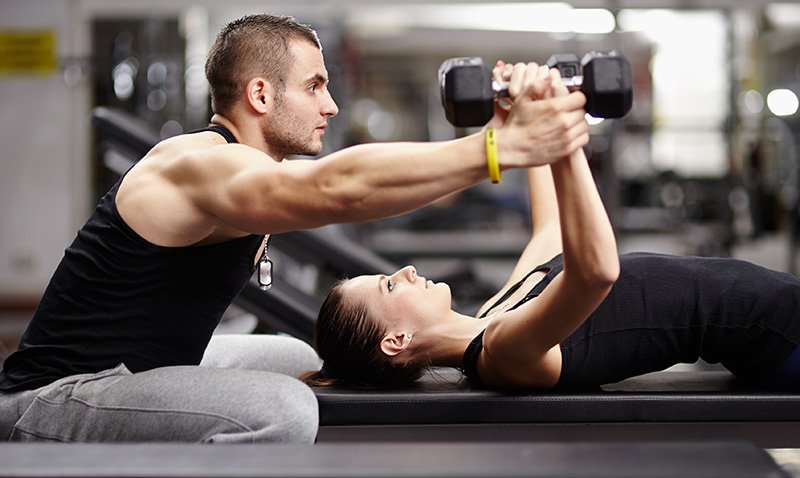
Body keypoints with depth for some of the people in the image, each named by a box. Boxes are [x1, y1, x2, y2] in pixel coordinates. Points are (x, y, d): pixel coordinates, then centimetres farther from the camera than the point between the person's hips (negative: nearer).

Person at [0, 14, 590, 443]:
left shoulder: (242, 171, 10)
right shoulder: (202, 165, -24)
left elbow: (333, 192, 7)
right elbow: (342, 187, -39)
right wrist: (503, 147, -42)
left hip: (132, 366, 10)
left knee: (299, 361, 23)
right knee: (283, 410, -30)